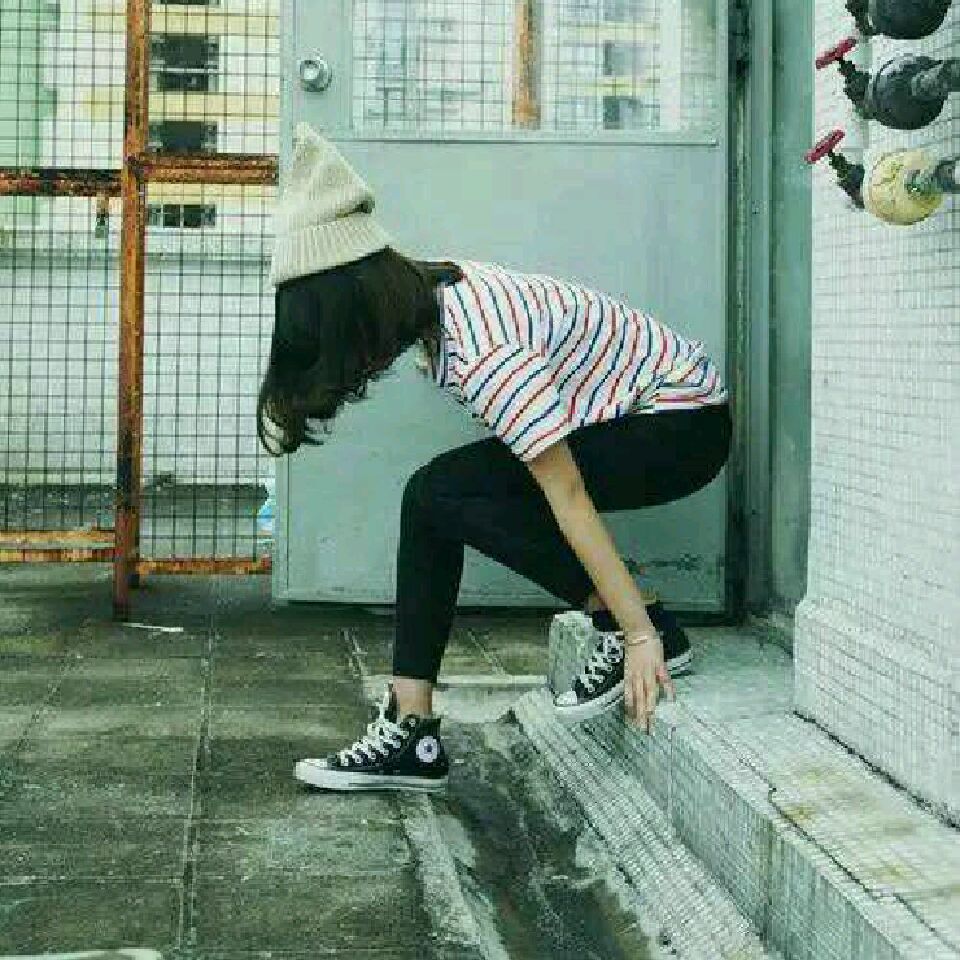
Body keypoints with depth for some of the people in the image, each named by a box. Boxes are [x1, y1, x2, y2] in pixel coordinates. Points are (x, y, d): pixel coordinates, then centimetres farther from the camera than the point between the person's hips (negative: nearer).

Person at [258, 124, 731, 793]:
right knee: (430, 499, -3)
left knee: (446, 494, -21)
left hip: (685, 426, -9)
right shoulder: (434, 289, -4)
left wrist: (640, 635, -26)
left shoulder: (479, 354, -29)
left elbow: (569, 499, -29)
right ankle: (412, 735, -1)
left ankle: (650, 630, -12)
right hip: (625, 415, 9)